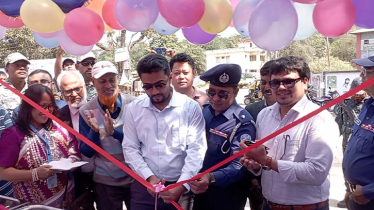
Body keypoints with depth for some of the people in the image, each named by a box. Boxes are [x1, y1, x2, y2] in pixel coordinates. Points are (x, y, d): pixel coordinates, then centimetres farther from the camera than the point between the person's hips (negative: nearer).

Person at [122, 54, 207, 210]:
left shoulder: (191, 107, -7)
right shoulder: (134, 109, 0)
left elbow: (196, 149, -9)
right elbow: (130, 148, 2)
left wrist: (182, 185, -17)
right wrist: (149, 177, -9)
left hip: (181, 187, -1)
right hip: (144, 185, 2)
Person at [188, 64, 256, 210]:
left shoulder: (242, 123, -20)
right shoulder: (204, 111, -1)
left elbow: (238, 166, -27)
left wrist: (211, 178, -43)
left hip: (227, 195, -5)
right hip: (200, 189, 5)